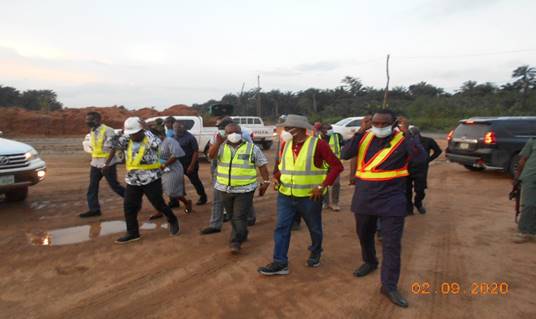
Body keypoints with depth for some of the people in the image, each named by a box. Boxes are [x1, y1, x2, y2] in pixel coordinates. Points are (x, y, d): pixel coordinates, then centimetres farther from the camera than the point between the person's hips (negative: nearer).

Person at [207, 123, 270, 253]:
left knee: (239, 217, -5)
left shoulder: (252, 147, -2)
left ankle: (236, 242, 4)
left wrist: (266, 182, -3)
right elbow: (211, 155, -13)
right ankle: (242, 235, 38)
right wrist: (218, 143, -28)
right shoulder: (221, 147, 5)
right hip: (225, 189, 4)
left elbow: (262, 165, 1)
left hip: (244, 189, -4)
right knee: (233, 216, 18)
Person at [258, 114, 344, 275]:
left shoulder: (317, 144, -13)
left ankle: (315, 254, 39)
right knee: (281, 228, 1)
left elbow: (337, 166, -13)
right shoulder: (286, 144, 4)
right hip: (285, 196, 4)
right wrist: (276, 176, 0)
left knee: (314, 228, 15)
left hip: (309, 197, -4)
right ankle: (280, 263, 10)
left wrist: (323, 186, -18)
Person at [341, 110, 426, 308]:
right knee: (364, 235, 21)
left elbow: (420, 157, -22)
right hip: (364, 199, 4)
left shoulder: (402, 140, -8)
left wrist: (406, 134, -27)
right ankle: (369, 262, 46)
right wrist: (360, 132, -18)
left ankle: (389, 285, 10)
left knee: (392, 244, -2)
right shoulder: (365, 138, 1)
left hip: (391, 200, -4)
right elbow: (345, 154, -11)